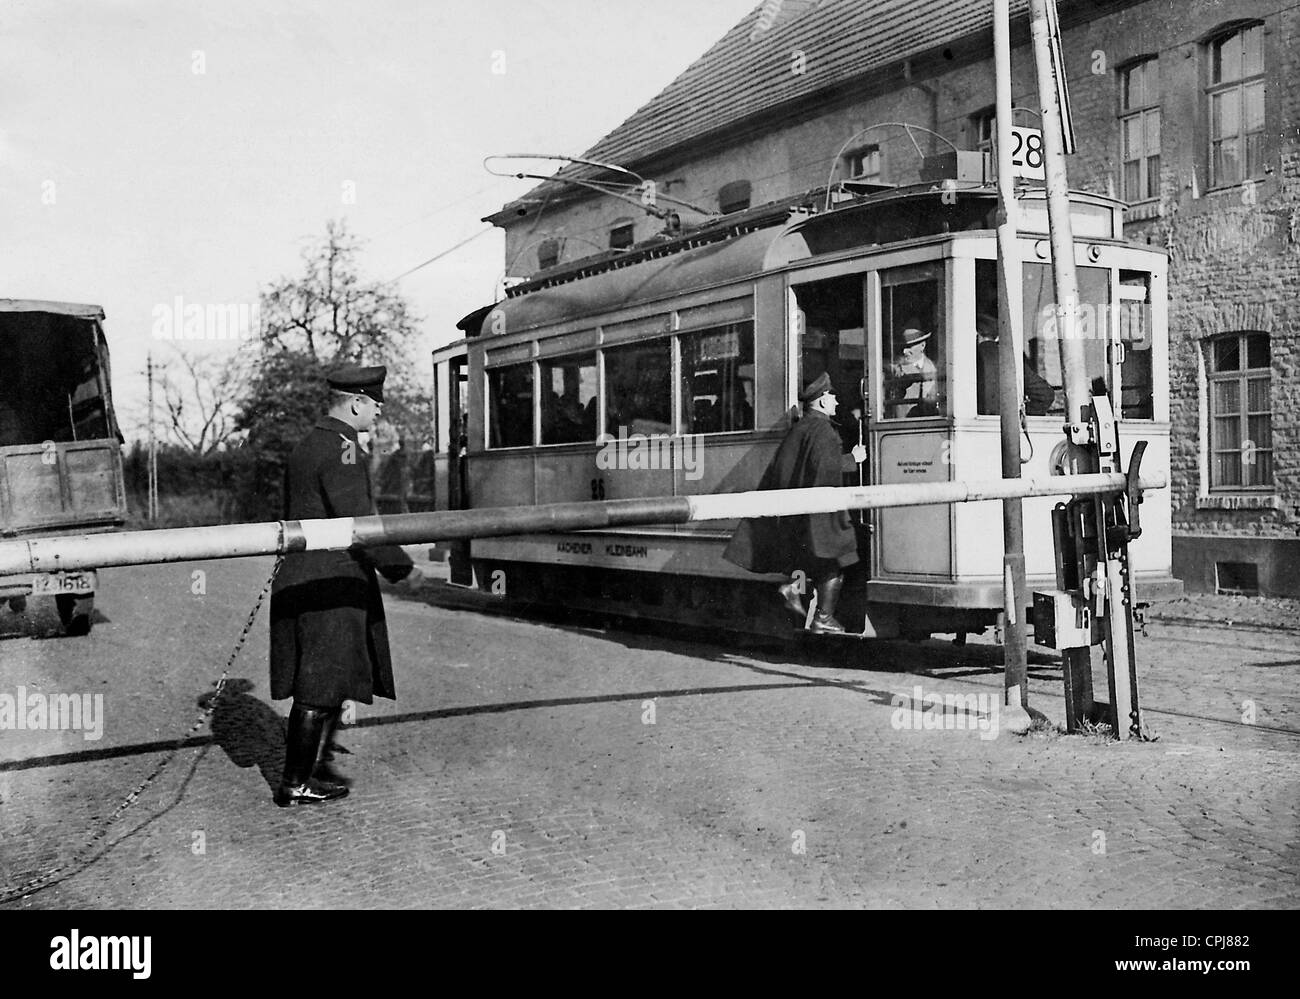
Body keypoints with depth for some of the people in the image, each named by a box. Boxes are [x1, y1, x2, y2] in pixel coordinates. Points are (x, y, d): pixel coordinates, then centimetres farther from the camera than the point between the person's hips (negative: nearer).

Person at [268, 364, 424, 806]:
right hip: (332, 585, -10)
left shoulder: (306, 446, 17)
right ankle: (295, 784, 6)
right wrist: (401, 567, -11)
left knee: (328, 685, 17)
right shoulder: (342, 449, -15)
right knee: (321, 688, -2)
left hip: (299, 580, 10)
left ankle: (312, 769, 24)